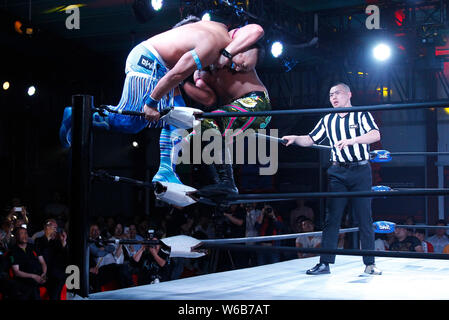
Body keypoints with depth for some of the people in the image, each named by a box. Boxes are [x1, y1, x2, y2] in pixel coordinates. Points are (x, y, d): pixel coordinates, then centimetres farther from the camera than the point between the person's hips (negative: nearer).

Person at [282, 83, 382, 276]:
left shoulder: (361, 115, 2)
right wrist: (295, 139, -4)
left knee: (365, 218, -1)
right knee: (331, 218, -1)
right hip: (337, 172, 3)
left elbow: (376, 135, -13)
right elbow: (311, 140, 16)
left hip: (360, 171, -3)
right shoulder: (327, 120, 15)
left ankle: (370, 264, 7)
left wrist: (351, 140, -26)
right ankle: (325, 263, 0)